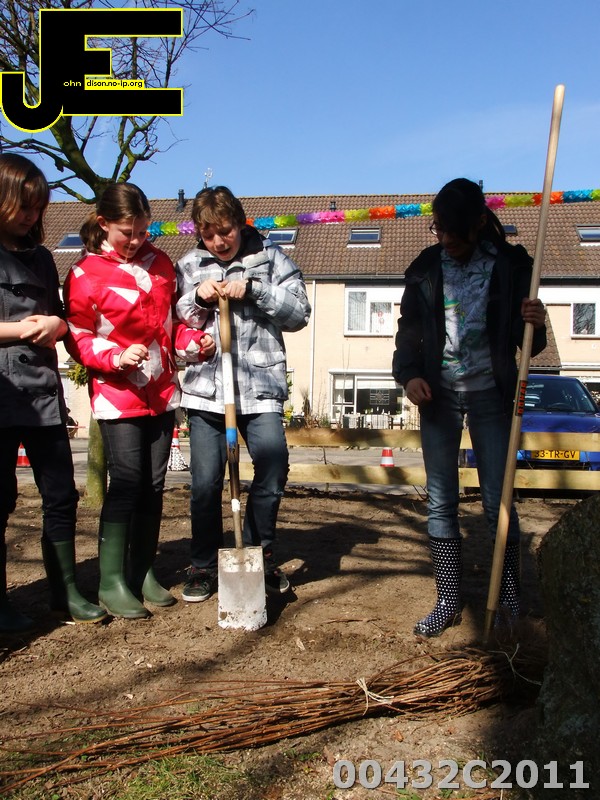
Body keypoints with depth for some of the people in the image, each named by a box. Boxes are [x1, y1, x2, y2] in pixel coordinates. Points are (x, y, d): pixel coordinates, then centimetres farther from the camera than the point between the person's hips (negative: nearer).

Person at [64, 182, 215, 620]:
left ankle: (143, 572, 20)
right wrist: (115, 356, -20)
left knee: (154, 485, 8)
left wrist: (195, 338, 1)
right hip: (118, 395, -5)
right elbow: (78, 337, -3)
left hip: (163, 392, 5)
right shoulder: (85, 274, -5)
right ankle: (111, 580, 4)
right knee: (127, 482, -8)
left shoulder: (160, 262, 11)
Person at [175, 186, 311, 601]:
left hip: (260, 384, -1)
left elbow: (299, 312, 0)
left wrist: (253, 289, -12)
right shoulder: (189, 266, 11)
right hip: (205, 387, 2)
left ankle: (259, 553, 18)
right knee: (206, 483, 5)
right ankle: (204, 566, 22)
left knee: (274, 468, -6)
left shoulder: (271, 258, 5)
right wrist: (197, 298, -5)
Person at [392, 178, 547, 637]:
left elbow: (527, 342, 1)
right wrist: (408, 373, -9)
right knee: (440, 502, 4)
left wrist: (534, 324, -22)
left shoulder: (510, 265, -2)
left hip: (490, 393, -2)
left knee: (498, 500, -1)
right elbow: (409, 330, 8)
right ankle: (448, 603, 16)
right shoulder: (426, 268, 3)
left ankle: (510, 604, 15)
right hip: (438, 393, 2)